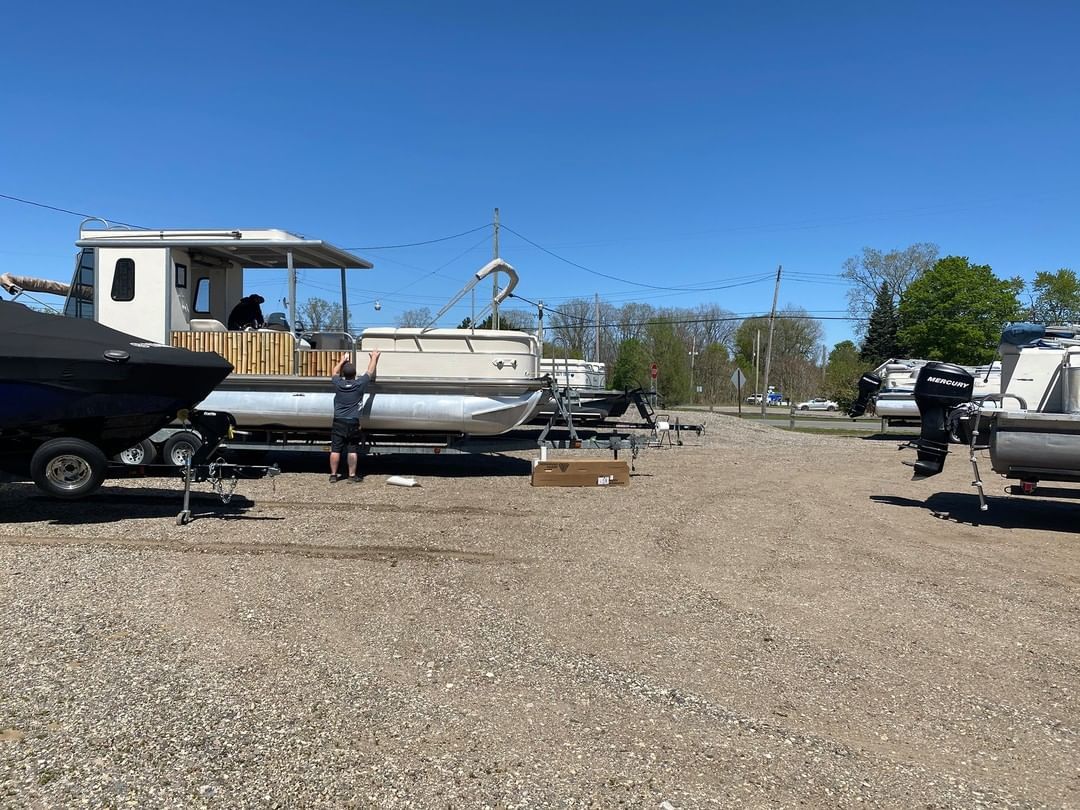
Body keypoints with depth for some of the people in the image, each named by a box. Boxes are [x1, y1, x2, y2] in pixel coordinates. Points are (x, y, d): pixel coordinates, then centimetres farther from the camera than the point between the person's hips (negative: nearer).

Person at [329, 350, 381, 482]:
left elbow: (335, 373, 21)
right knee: (352, 450, 5)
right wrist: (374, 357, 23)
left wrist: (343, 360, 33)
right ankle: (352, 475, 9)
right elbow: (370, 372, 8)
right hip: (353, 423, -1)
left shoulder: (338, 384, -2)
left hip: (338, 422, 1)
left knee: (335, 450, 5)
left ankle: (333, 475, 9)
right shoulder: (359, 384, -7)